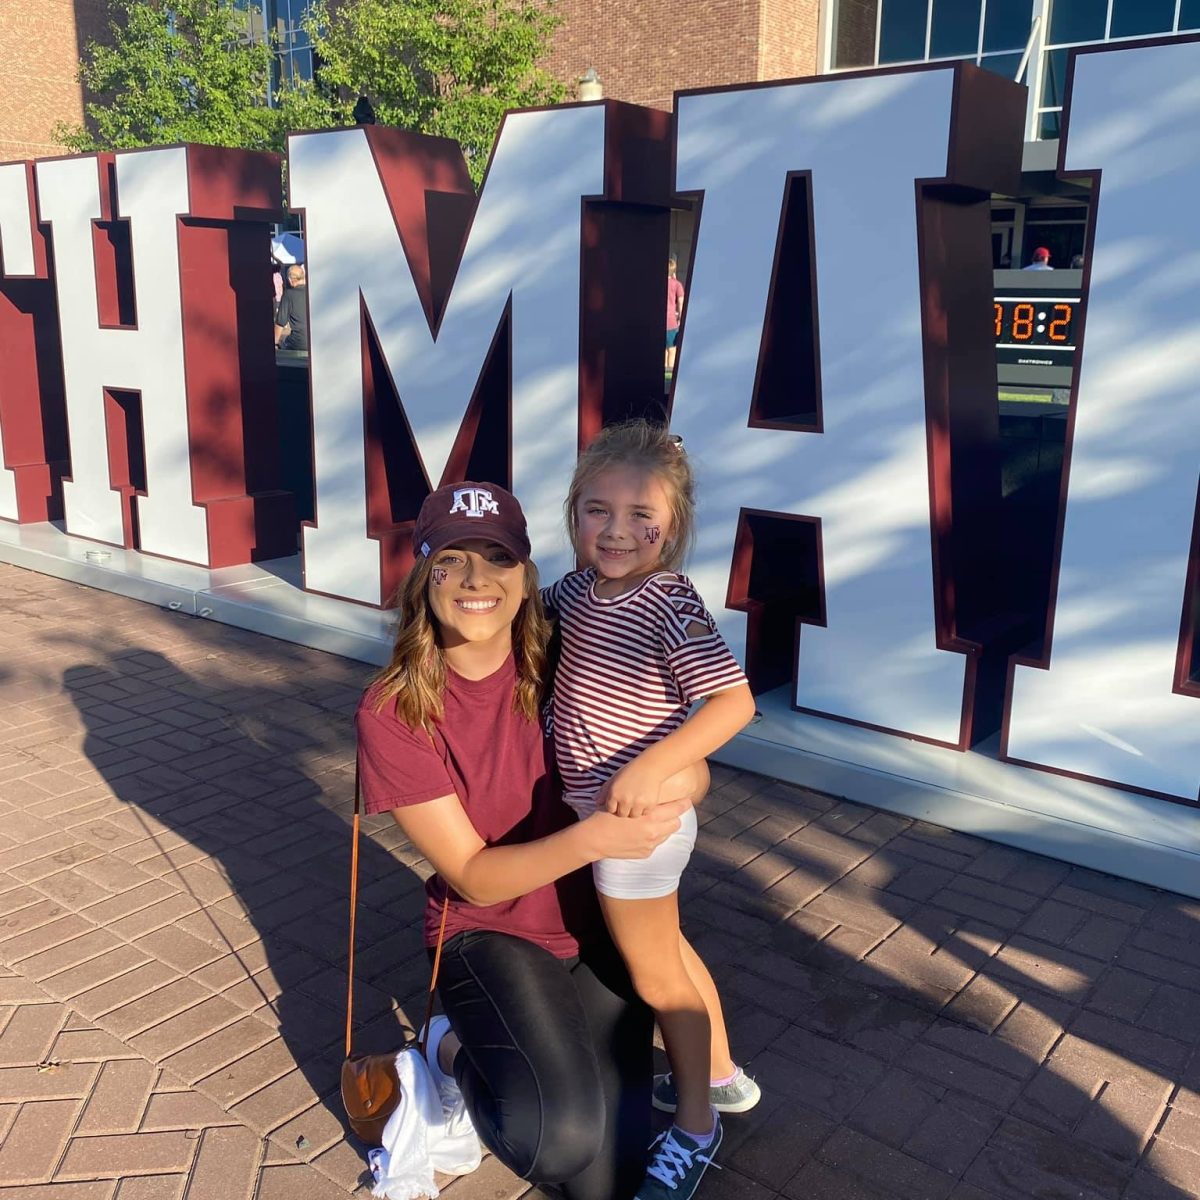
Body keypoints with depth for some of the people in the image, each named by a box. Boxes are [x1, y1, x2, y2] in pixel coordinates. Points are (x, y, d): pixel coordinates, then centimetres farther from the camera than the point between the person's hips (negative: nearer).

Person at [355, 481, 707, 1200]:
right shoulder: (393, 713, -18)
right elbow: (473, 877, -17)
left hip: (600, 925, 3)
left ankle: (547, 1039, 24)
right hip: (490, 931, -2)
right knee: (558, 1137, -28)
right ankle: (458, 1052, 5)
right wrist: (592, 837, -34)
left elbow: (694, 774, -6)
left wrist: (675, 781, -31)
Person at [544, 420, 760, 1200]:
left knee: (655, 975, 11)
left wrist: (653, 765, -39)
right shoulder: (580, 588, -1)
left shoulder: (671, 607, -25)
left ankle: (695, 1128, 34)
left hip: (636, 816, -9)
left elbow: (736, 700, -31)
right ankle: (721, 1076, 49)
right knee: (666, 949, 26)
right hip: (595, 810, 9)